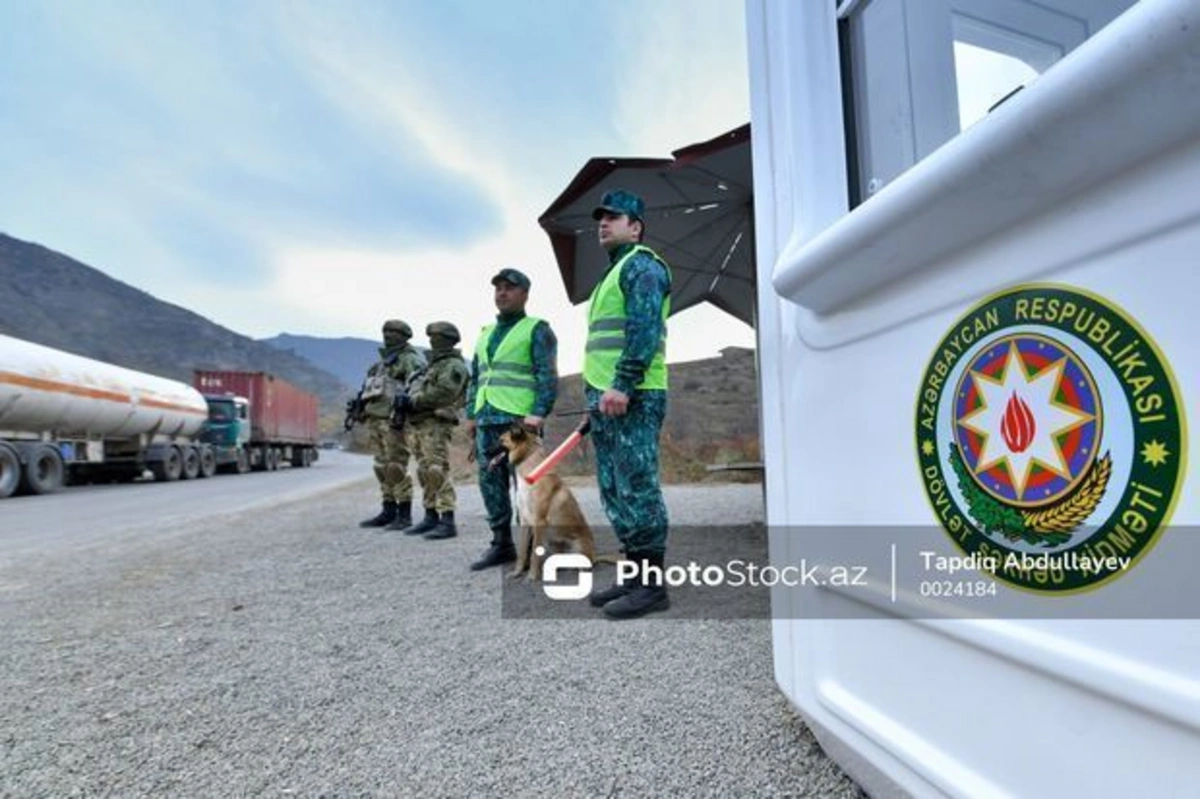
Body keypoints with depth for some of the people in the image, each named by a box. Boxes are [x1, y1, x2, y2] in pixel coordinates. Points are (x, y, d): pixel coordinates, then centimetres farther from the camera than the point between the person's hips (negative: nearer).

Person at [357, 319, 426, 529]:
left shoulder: (410, 358, -3)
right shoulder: (382, 361, 24)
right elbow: (368, 387, 32)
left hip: (393, 418, -9)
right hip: (375, 417, 9)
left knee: (396, 467, -9)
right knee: (382, 467, 10)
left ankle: (404, 514, -3)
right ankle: (389, 510, 17)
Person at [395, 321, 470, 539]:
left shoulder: (453, 366, -5)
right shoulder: (434, 364, 26)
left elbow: (443, 393, -19)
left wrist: (415, 400, -14)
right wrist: (406, 403, 6)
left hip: (435, 424, -9)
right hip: (417, 424, 10)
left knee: (437, 472, -13)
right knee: (424, 472, 10)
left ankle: (447, 522, -13)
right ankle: (431, 517, 17)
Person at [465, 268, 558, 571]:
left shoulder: (537, 329, 2)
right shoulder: (485, 333, 23)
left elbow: (547, 375, -8)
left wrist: (538, 413, -18)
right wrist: (471, 414, 16)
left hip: (519, 418, -7)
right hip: (486, 420, 7)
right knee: (490, 482, 7)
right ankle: (502, 544, 16)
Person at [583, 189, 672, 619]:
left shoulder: (642, 265, -3)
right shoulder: (614, 273, 26)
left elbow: (645, 330, -17)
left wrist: (622, 386, -24)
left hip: (631, 399, -10)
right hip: (606, 398, 10)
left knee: (637, 490, -7)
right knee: (615, 493, 12)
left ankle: (652, 586, 1)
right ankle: (634, 574, 21)